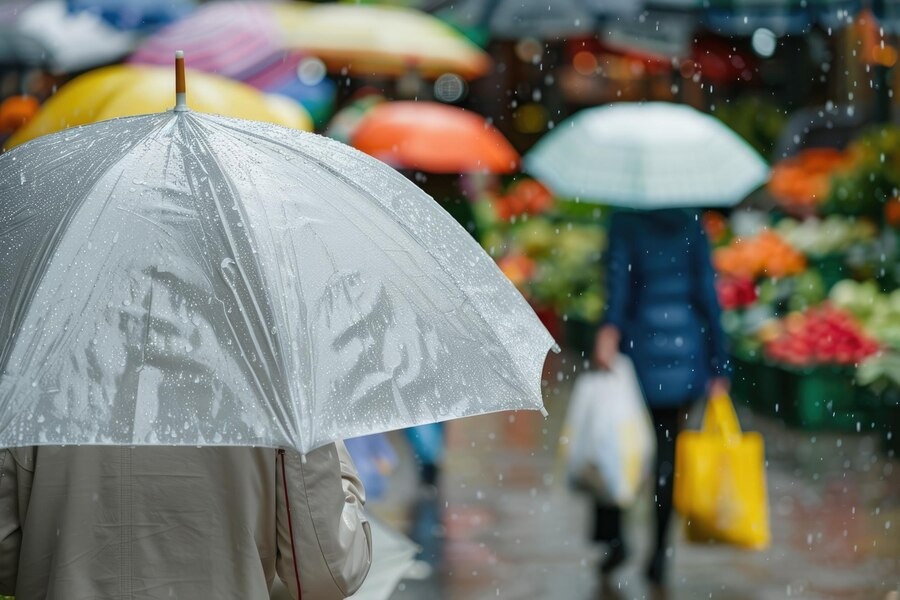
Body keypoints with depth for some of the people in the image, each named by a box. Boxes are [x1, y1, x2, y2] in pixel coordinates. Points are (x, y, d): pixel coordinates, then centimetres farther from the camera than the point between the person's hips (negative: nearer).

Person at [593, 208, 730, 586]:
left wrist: (609, 327, -35)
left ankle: (613, 536, 0)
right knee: (666, 451, 11)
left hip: (641, 350, -3)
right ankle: (659, 555, 8)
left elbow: (619, 273, -23)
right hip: (685, 352, 3)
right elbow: (708, 297, 3)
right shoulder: (690, 225, 6)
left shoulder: (625, 222, -4)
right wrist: (719, 367, 6)